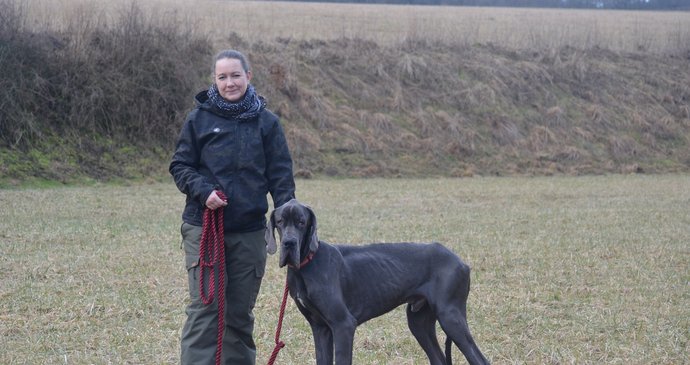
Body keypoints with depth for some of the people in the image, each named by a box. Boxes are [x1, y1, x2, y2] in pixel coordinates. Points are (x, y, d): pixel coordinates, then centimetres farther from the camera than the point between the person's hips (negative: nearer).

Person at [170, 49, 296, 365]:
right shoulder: (199, 119, 1)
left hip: (249, 231, 2)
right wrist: (203, 191, -13)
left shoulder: (266, 122, 4)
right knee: (204, 308, -8)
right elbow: (180, 166, 5)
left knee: (241, 311, 10)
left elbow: (280, 174, 5)